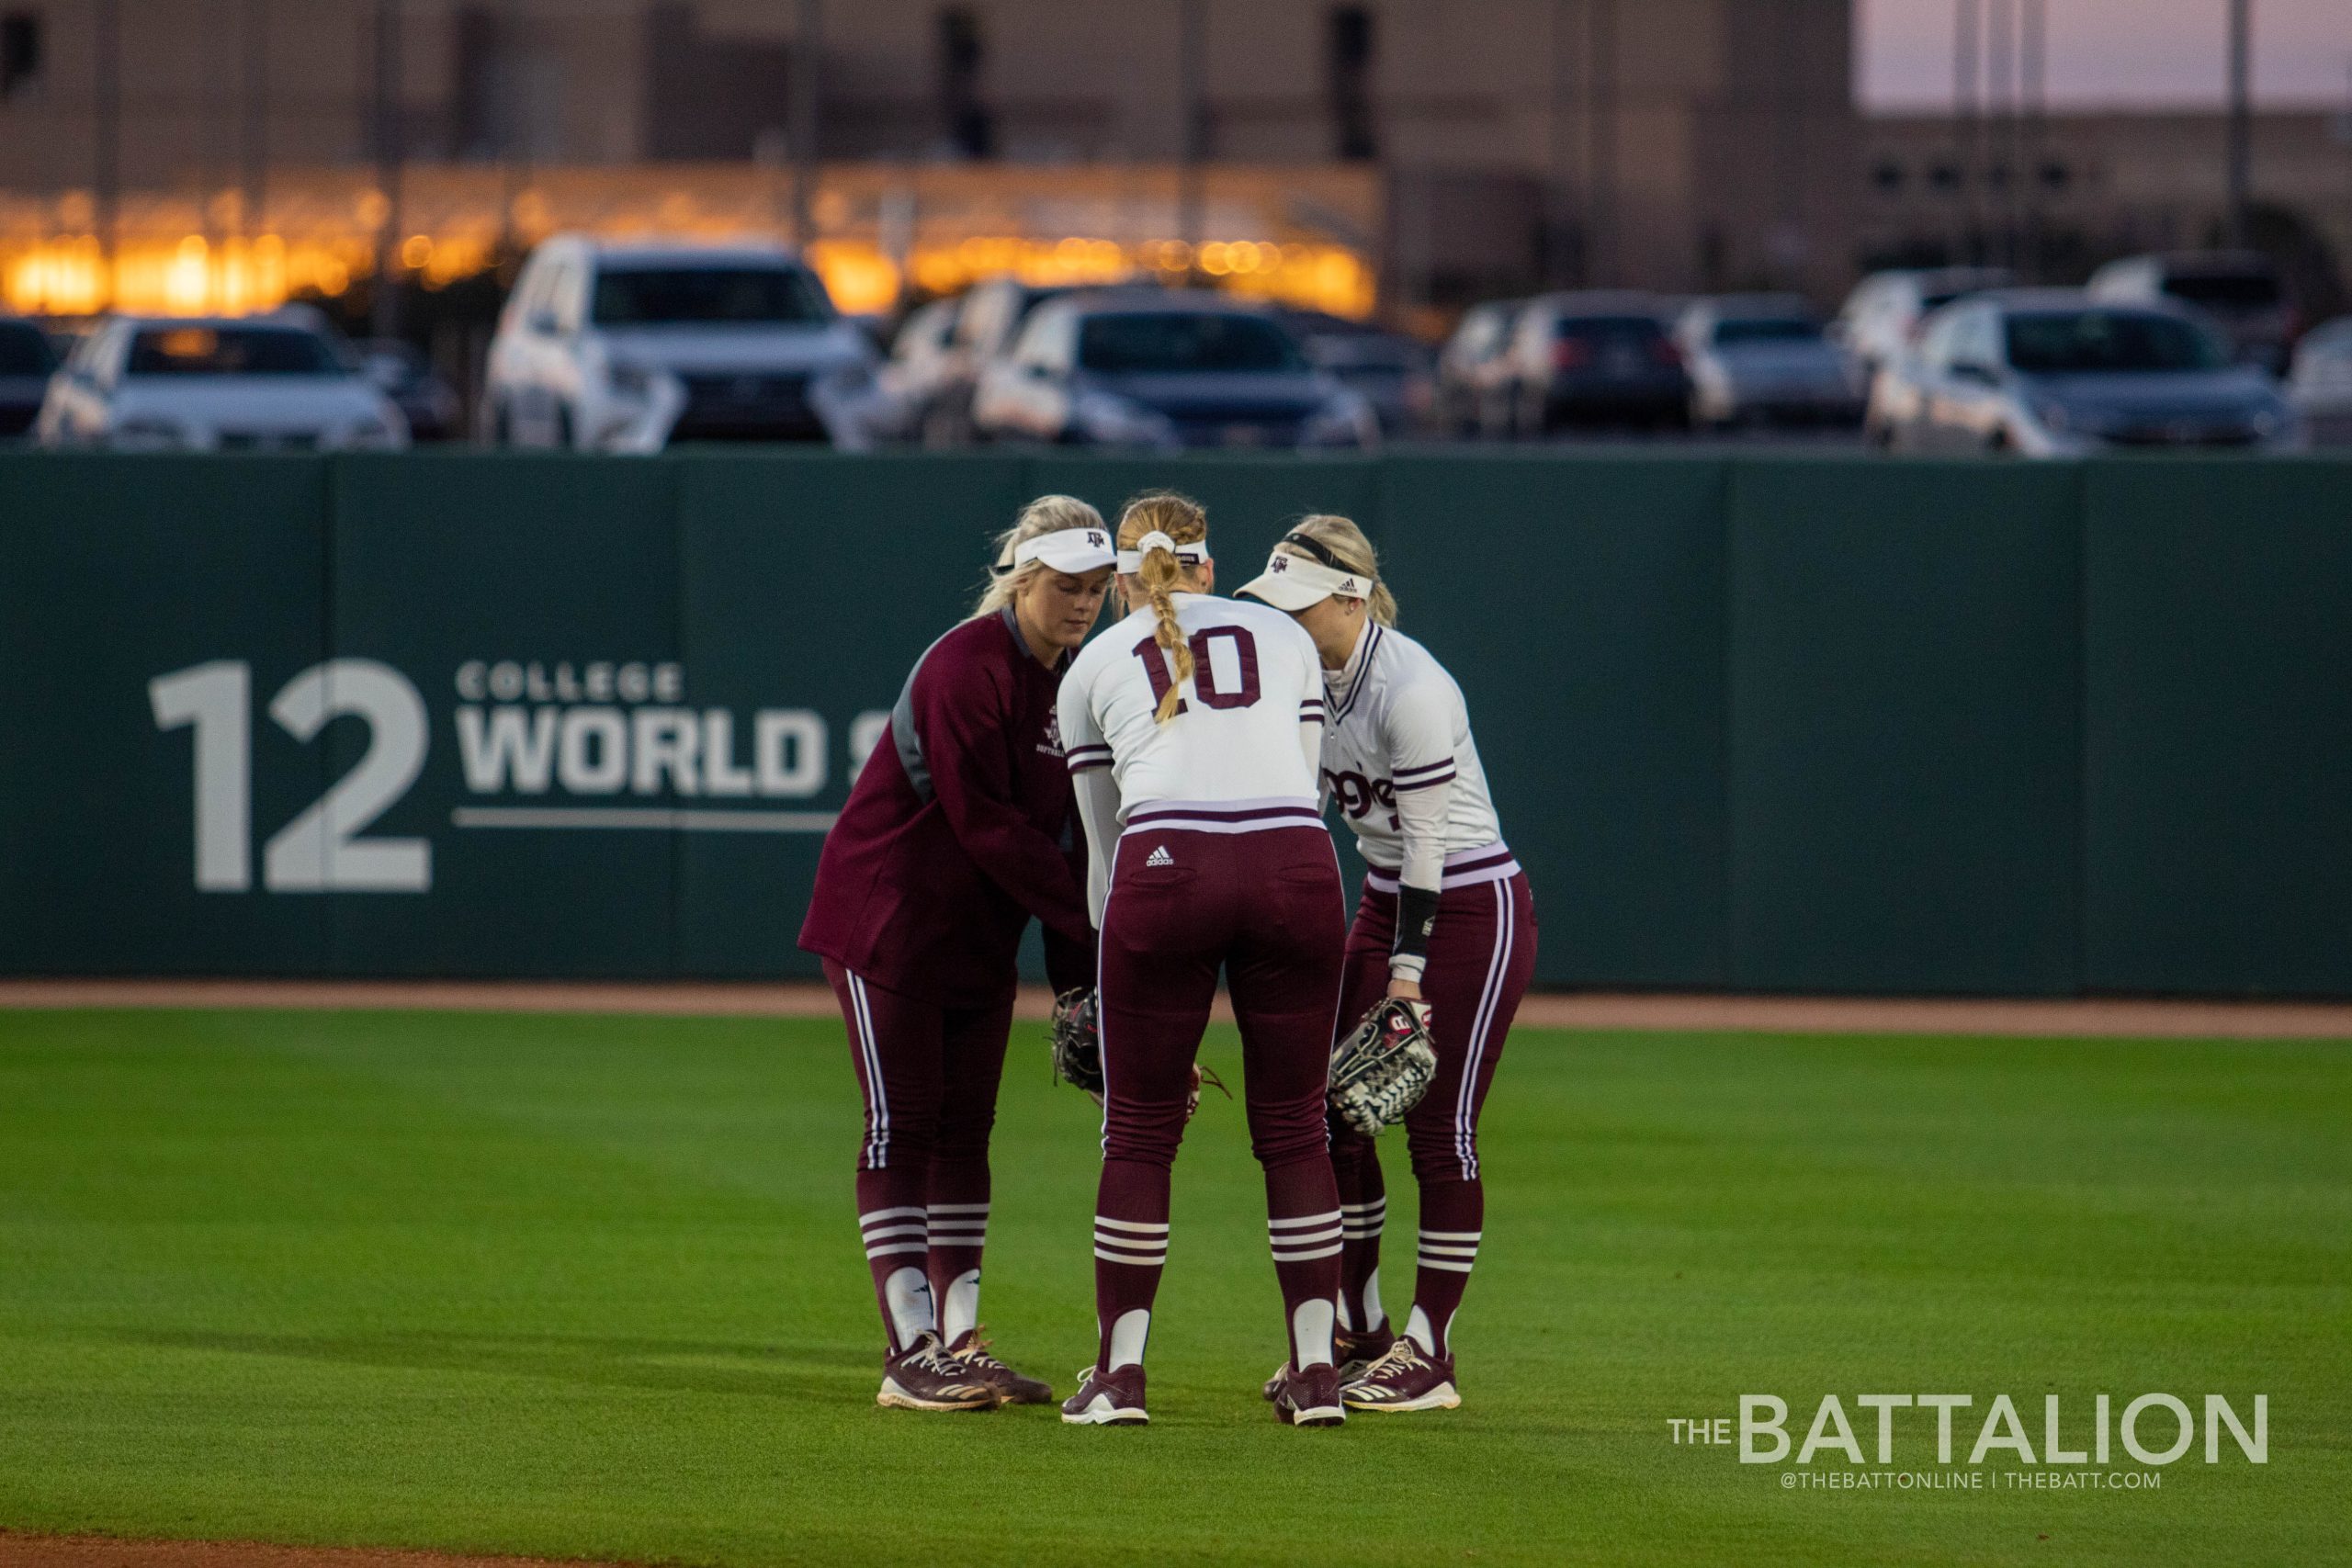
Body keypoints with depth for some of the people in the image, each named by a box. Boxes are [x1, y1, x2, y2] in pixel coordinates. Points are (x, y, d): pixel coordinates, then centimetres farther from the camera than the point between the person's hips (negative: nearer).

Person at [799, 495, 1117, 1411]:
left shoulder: (1074, 682, 5)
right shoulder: (966, 668, -20)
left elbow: (1064, 832, 7)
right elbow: (986, 824, -24)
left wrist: (1080, 976, 0)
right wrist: (1098, 916, -26)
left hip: (982, 938, 8)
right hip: (888, 920, -8)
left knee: (964, 1131, 7)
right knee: (903, 1130, -8)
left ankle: (958, 1344, 10)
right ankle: (911, 1356, -11)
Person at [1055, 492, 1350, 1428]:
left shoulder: (1095, 665, 22)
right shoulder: (1285, 638, 25)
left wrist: (1107, 957, 35)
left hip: (1165, 869, -1)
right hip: (1297, 865, 1)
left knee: (1139, 1133, 8)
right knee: (1295, 1131, 11)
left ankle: (1119, 1371, 8)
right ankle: (1315, 1370, 9)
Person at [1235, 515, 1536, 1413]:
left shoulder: (1411, 690, -23)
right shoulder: (1312, 677, 2)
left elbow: (1426, 840, -22)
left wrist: (1410, 970, -22)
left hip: (1474, 910, -9)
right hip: (1385, 903, 9)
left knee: (1440, 1129, -6)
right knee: (1337, 1117, 5)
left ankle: (1427, 1357, -1)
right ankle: (1357, 1337, 16)